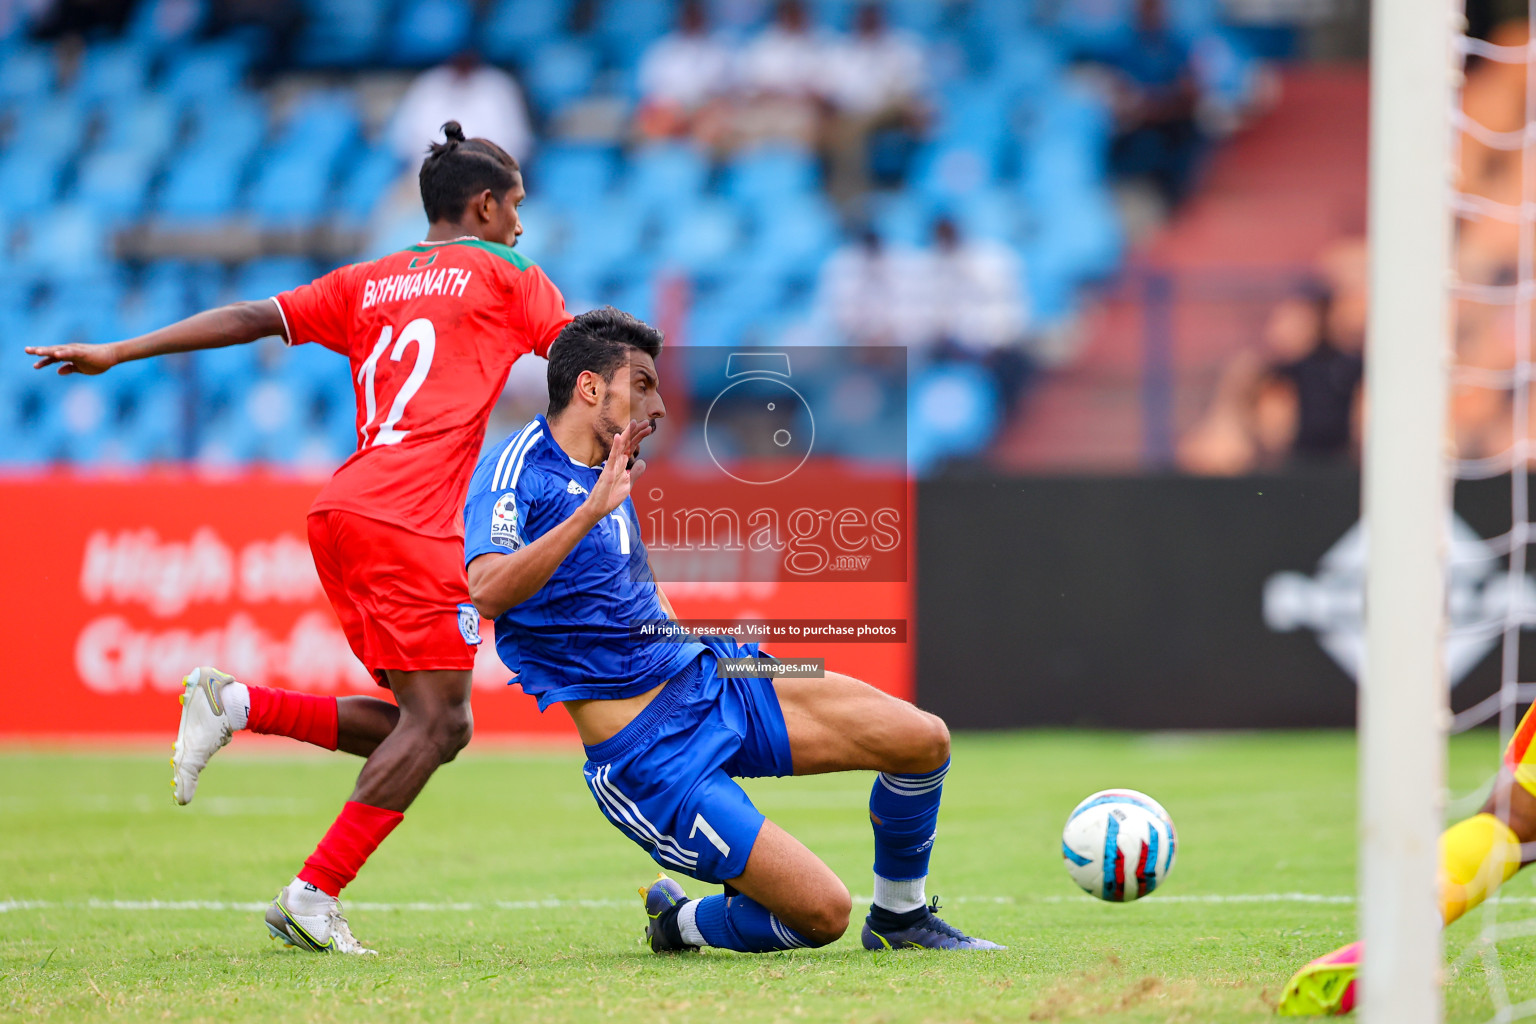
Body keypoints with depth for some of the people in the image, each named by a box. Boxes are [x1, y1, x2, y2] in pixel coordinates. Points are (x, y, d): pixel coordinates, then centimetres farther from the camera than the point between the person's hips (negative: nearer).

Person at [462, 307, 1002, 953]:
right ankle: (680, 922, 14)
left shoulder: (608, 474, 15)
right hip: (646, 752, -9)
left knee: (923, 741, -3)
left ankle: (900, 917, 20)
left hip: (715, 677, 9)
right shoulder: (514, 468, -12)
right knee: (822, 913, -16)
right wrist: (591, 511, -38)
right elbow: (487, 591, -31)